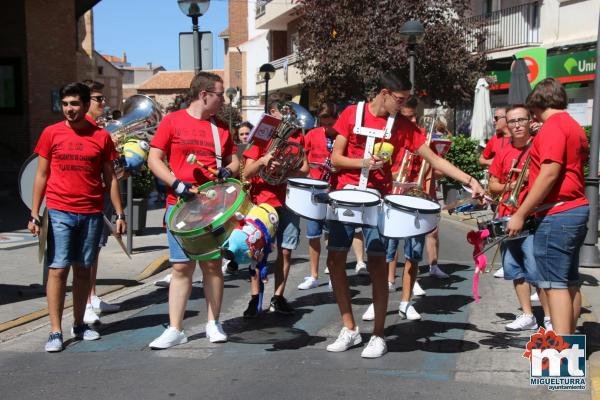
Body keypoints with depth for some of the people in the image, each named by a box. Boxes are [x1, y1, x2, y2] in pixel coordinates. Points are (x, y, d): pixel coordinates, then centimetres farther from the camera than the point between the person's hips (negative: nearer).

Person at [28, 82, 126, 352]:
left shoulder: (101, 137, 4)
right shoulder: (51, 133, 3)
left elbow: (110, 178, 8)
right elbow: (41, 175, 5)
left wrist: (119, 213, 4)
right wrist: (34, 214, -1)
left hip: (92, 214, 2)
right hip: (60, 213, -1)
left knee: (83, 269, 10)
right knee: (58, 269, -5)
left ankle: (79, 325, 21)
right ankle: (55, 332, 0)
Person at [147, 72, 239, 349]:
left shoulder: (221, 126, 12)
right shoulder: (172, 121, 1)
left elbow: (233, 160, 19)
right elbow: (154, 159, -2)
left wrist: (228, 171, -5)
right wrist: (176, 183, -16)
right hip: (180, 205, -3)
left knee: (212, 264, 7)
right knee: (181, 267, -1)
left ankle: (213, 323, 18)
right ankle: (175, 329, 5)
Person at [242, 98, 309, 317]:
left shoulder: (297, 136, 10)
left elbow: (305, 169, 6)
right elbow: (247, 173, -5)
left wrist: (287, 172, -14)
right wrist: (263, 161, -25)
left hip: (289, 200, 3)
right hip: (263, 202, -3)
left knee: (285, 251, 5)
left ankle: (278, 298, 16)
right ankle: (254, 299, 9)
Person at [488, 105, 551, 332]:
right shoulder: (503, 152, 11)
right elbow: (492, 186, 14)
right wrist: (508, 186, -5)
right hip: (506, 217, 6)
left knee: (535, 269, -10)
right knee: (515, 269, 9)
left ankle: (550, 319, 0)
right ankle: (527, 316, 19)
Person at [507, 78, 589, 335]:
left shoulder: (553, 126, -12)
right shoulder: (575, 127, 18)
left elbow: (550, 173, -20)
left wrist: (520, 214, -18)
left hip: (557, 214, -10)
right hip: (577, 209, 10)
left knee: (555, 284, -10)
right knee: (569, 283, 13)